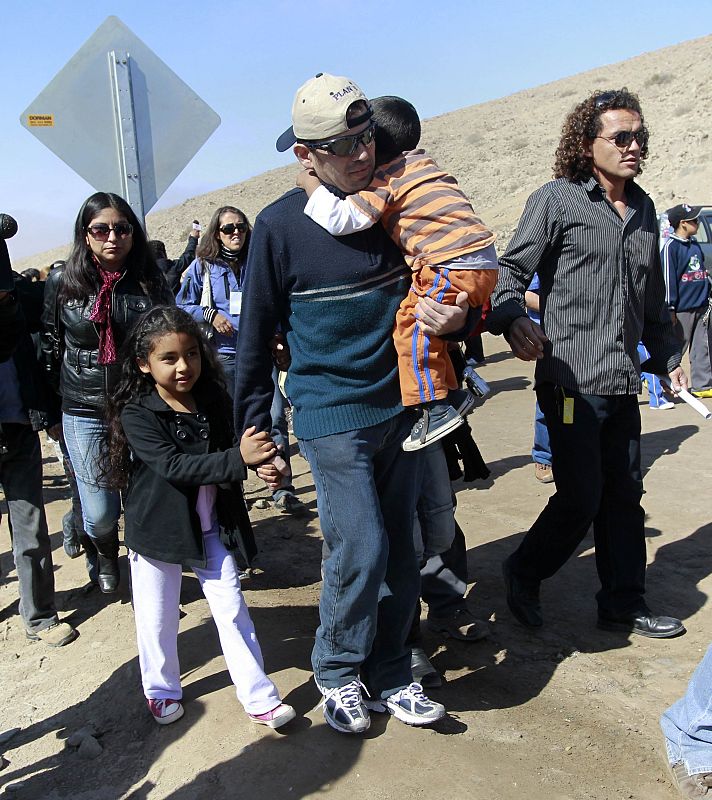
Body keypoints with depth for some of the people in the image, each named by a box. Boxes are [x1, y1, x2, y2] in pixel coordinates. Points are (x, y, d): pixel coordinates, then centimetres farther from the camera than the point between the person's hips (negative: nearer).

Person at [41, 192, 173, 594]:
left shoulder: (152, 282, -2)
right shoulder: (62, 282, -2)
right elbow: (51, 347, 7)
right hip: (85, 415, 0)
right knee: (100, 514, 5)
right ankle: (107, 556, 41)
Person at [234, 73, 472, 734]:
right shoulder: (280, 225, -9)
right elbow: (256, 334, -1)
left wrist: (455, 321, -12)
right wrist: (252, 425, 2)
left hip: (399, 407, 5)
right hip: (330, 415, -4)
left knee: (399, 550, 10)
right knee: (361, 549, -7)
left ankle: (389, 676, 29)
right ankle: (337, 673, 20)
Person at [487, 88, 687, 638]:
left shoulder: (644, 208, 16)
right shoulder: (556, 200, -4)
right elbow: (511, 271, -8)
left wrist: (668, 356, 24)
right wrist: (513, 321, -27)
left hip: (624, 384, 7)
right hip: (572, 381, -7)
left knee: (624, 496, 12)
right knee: (580, 499, -2)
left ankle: (624, 605, 27)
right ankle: (524, 573, 24)